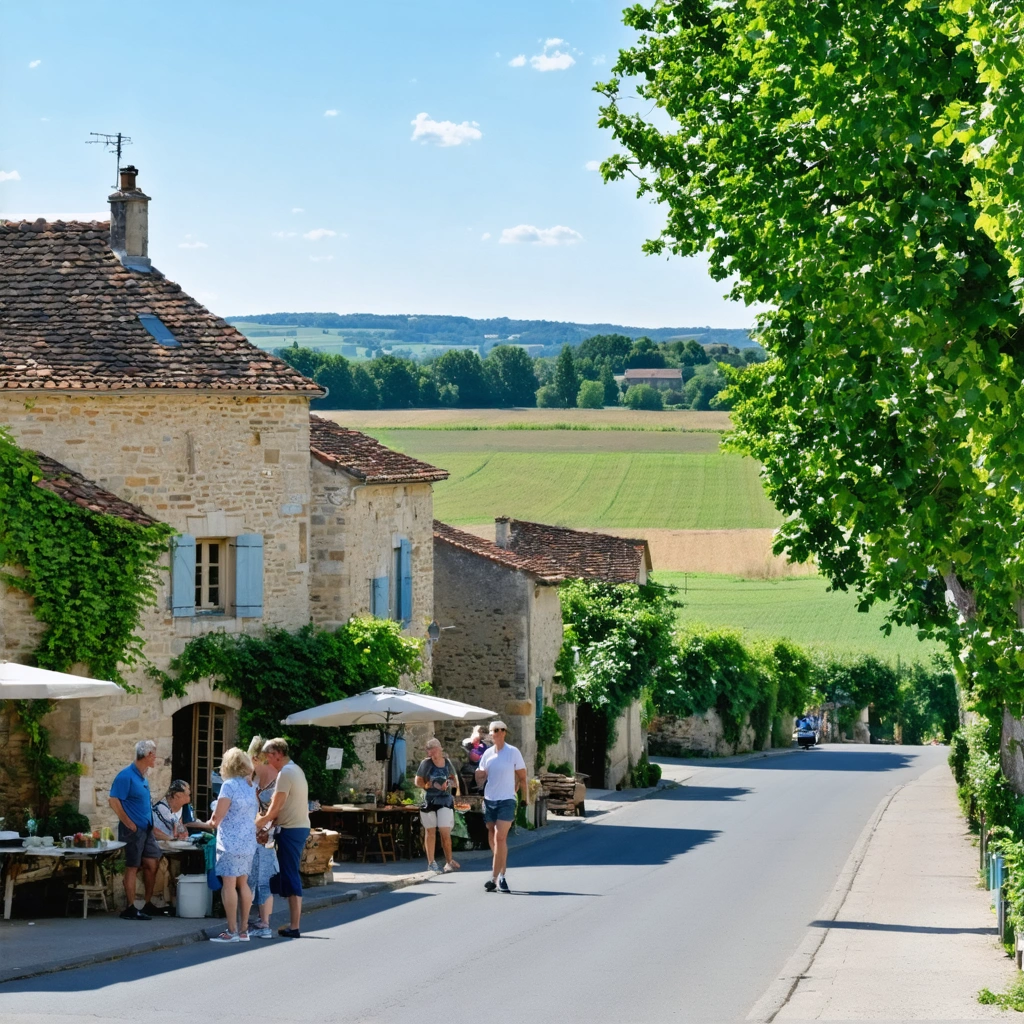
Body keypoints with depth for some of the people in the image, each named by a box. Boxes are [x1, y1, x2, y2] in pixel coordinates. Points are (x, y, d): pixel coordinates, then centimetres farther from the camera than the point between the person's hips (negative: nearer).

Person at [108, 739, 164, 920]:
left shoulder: (143, 778, 14)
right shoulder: (126, 776, -15)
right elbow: (114, 801, -20)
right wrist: (128, 823, -18)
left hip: (146, 829, 9)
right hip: (133, 829, -9)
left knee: (152, 864, 9)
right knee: (132, 867, -4)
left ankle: (148, 905, 19)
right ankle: (130, 909, 0)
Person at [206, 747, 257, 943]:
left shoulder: (229, 786, -12)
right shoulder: (251, 786, 10)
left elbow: (218, 817, -13)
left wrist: (211, 822, 8)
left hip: (231, 843, -8)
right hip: (249, 842, 8)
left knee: (229, 884, -5)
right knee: (243, 884, 12)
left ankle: (232, 931, -6)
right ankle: (243, 930, 14)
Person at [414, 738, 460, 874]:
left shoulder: (447, 763, 5)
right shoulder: (426, 763, -1)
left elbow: (455, 781, 14)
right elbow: (418, 781, 1)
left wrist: (450, 782, -8)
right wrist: (430, 785, -13)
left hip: (445, 800, 1)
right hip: (429, 800, -1)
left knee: (445, 832, -6)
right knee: (430, 831, 7)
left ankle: (449, 861, 1)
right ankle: (431, 862, 15)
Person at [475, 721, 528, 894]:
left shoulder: (513, 753, -4)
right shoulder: (487, 753, 8)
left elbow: (522, 777, 0)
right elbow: (481, 779, 14)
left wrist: (526, 798, -3)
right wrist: (479, 777, -9)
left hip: (506, 801, -5)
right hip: (489, 800, 5)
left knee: (500, 838, -13)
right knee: (492, 839, 8)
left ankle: (495, 878, -13)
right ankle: (501, 876, 18)